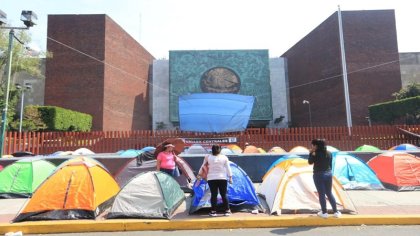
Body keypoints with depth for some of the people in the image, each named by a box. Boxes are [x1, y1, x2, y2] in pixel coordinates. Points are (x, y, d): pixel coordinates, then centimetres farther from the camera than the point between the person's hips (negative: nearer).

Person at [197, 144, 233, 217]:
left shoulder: (208, 157, -1)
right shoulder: (224, 158, -1)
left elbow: (203, 167, 7)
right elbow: (228, 169, 1)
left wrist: (199, 174, 18)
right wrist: (230, 177, 7)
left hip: (211, 179, 0)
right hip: (222, 178, 0)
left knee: (213, 195, 4)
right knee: (224, 195, 6)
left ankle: (213, 211, 8)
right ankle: (227, 210, 12)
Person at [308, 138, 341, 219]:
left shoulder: (316, 154, -15)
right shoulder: (329, 153, 4)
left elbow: (310, 162, -6)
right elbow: (330, 164, 10)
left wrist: (311, 153, 1)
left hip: (319, 175, -6)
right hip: (328, 174, 6)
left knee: (321, 194, 3)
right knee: (329, 193, 15)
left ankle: (324, 213, 9)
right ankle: (336, 212, 18)